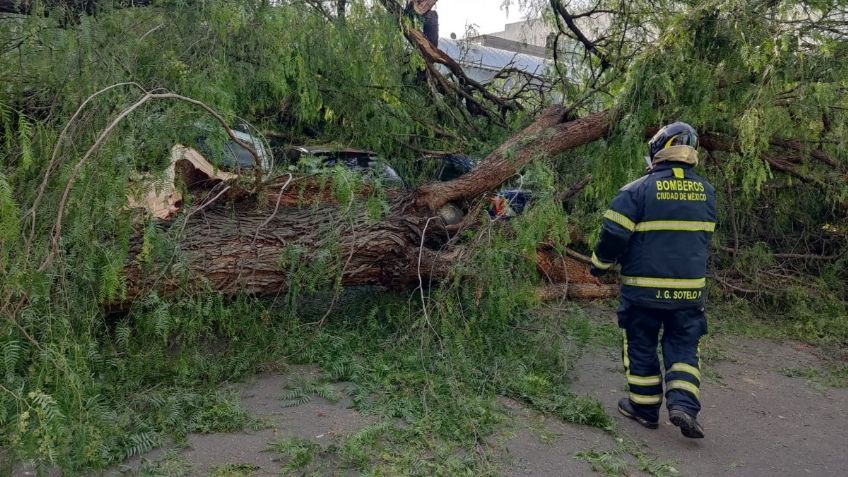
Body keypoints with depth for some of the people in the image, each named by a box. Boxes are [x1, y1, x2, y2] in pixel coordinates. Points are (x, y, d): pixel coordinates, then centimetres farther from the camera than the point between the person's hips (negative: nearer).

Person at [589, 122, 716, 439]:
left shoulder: (637, 190, -12)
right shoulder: (706, 191, 4)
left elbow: (614, 235, -12)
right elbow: (704, 237, 16)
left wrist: (600, 264, 4)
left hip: (644, 287, -3)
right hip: (690, 288, 3)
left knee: (641, 346, 12)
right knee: (683, 347, 14)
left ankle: (645, 407, 21)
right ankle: (684, 404, -1)